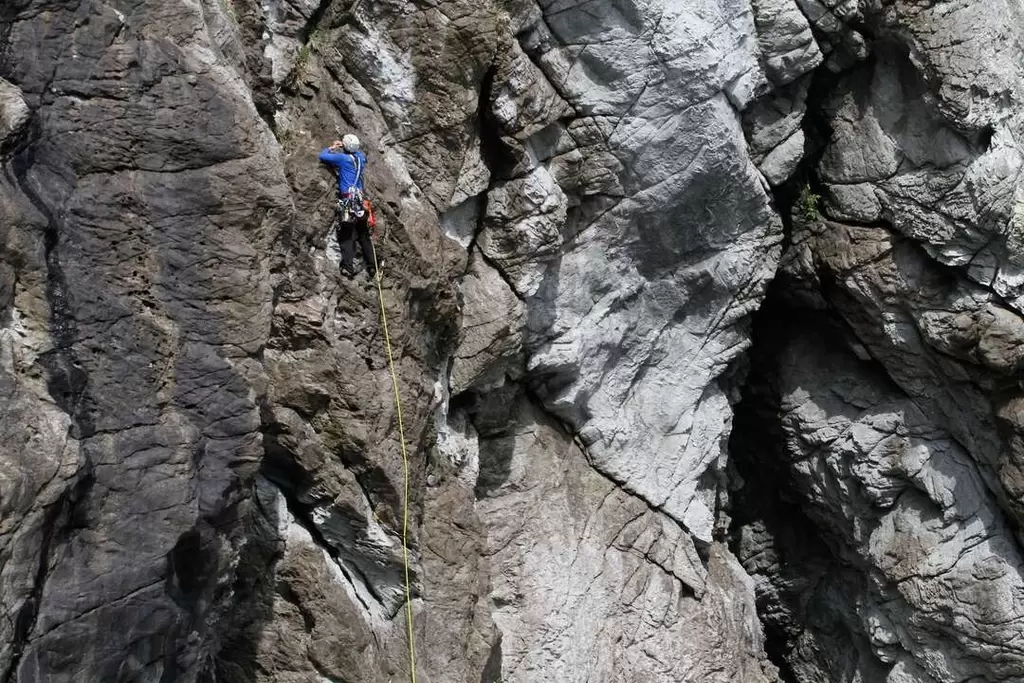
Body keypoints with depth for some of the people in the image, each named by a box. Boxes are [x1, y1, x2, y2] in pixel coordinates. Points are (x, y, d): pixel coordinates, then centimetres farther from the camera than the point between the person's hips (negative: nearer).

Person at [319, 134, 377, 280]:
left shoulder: (342, 158, -3)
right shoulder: (361, 157, 15)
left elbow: (322, 156, 4)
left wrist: (332, 147, 22)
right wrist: (343, 145, 38)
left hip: (347, 201, -5)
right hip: (360, 201, 5)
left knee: (346, 236, -8)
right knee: (364, 236, 9)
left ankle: (348, 268, -19)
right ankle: (372, 267, 7)